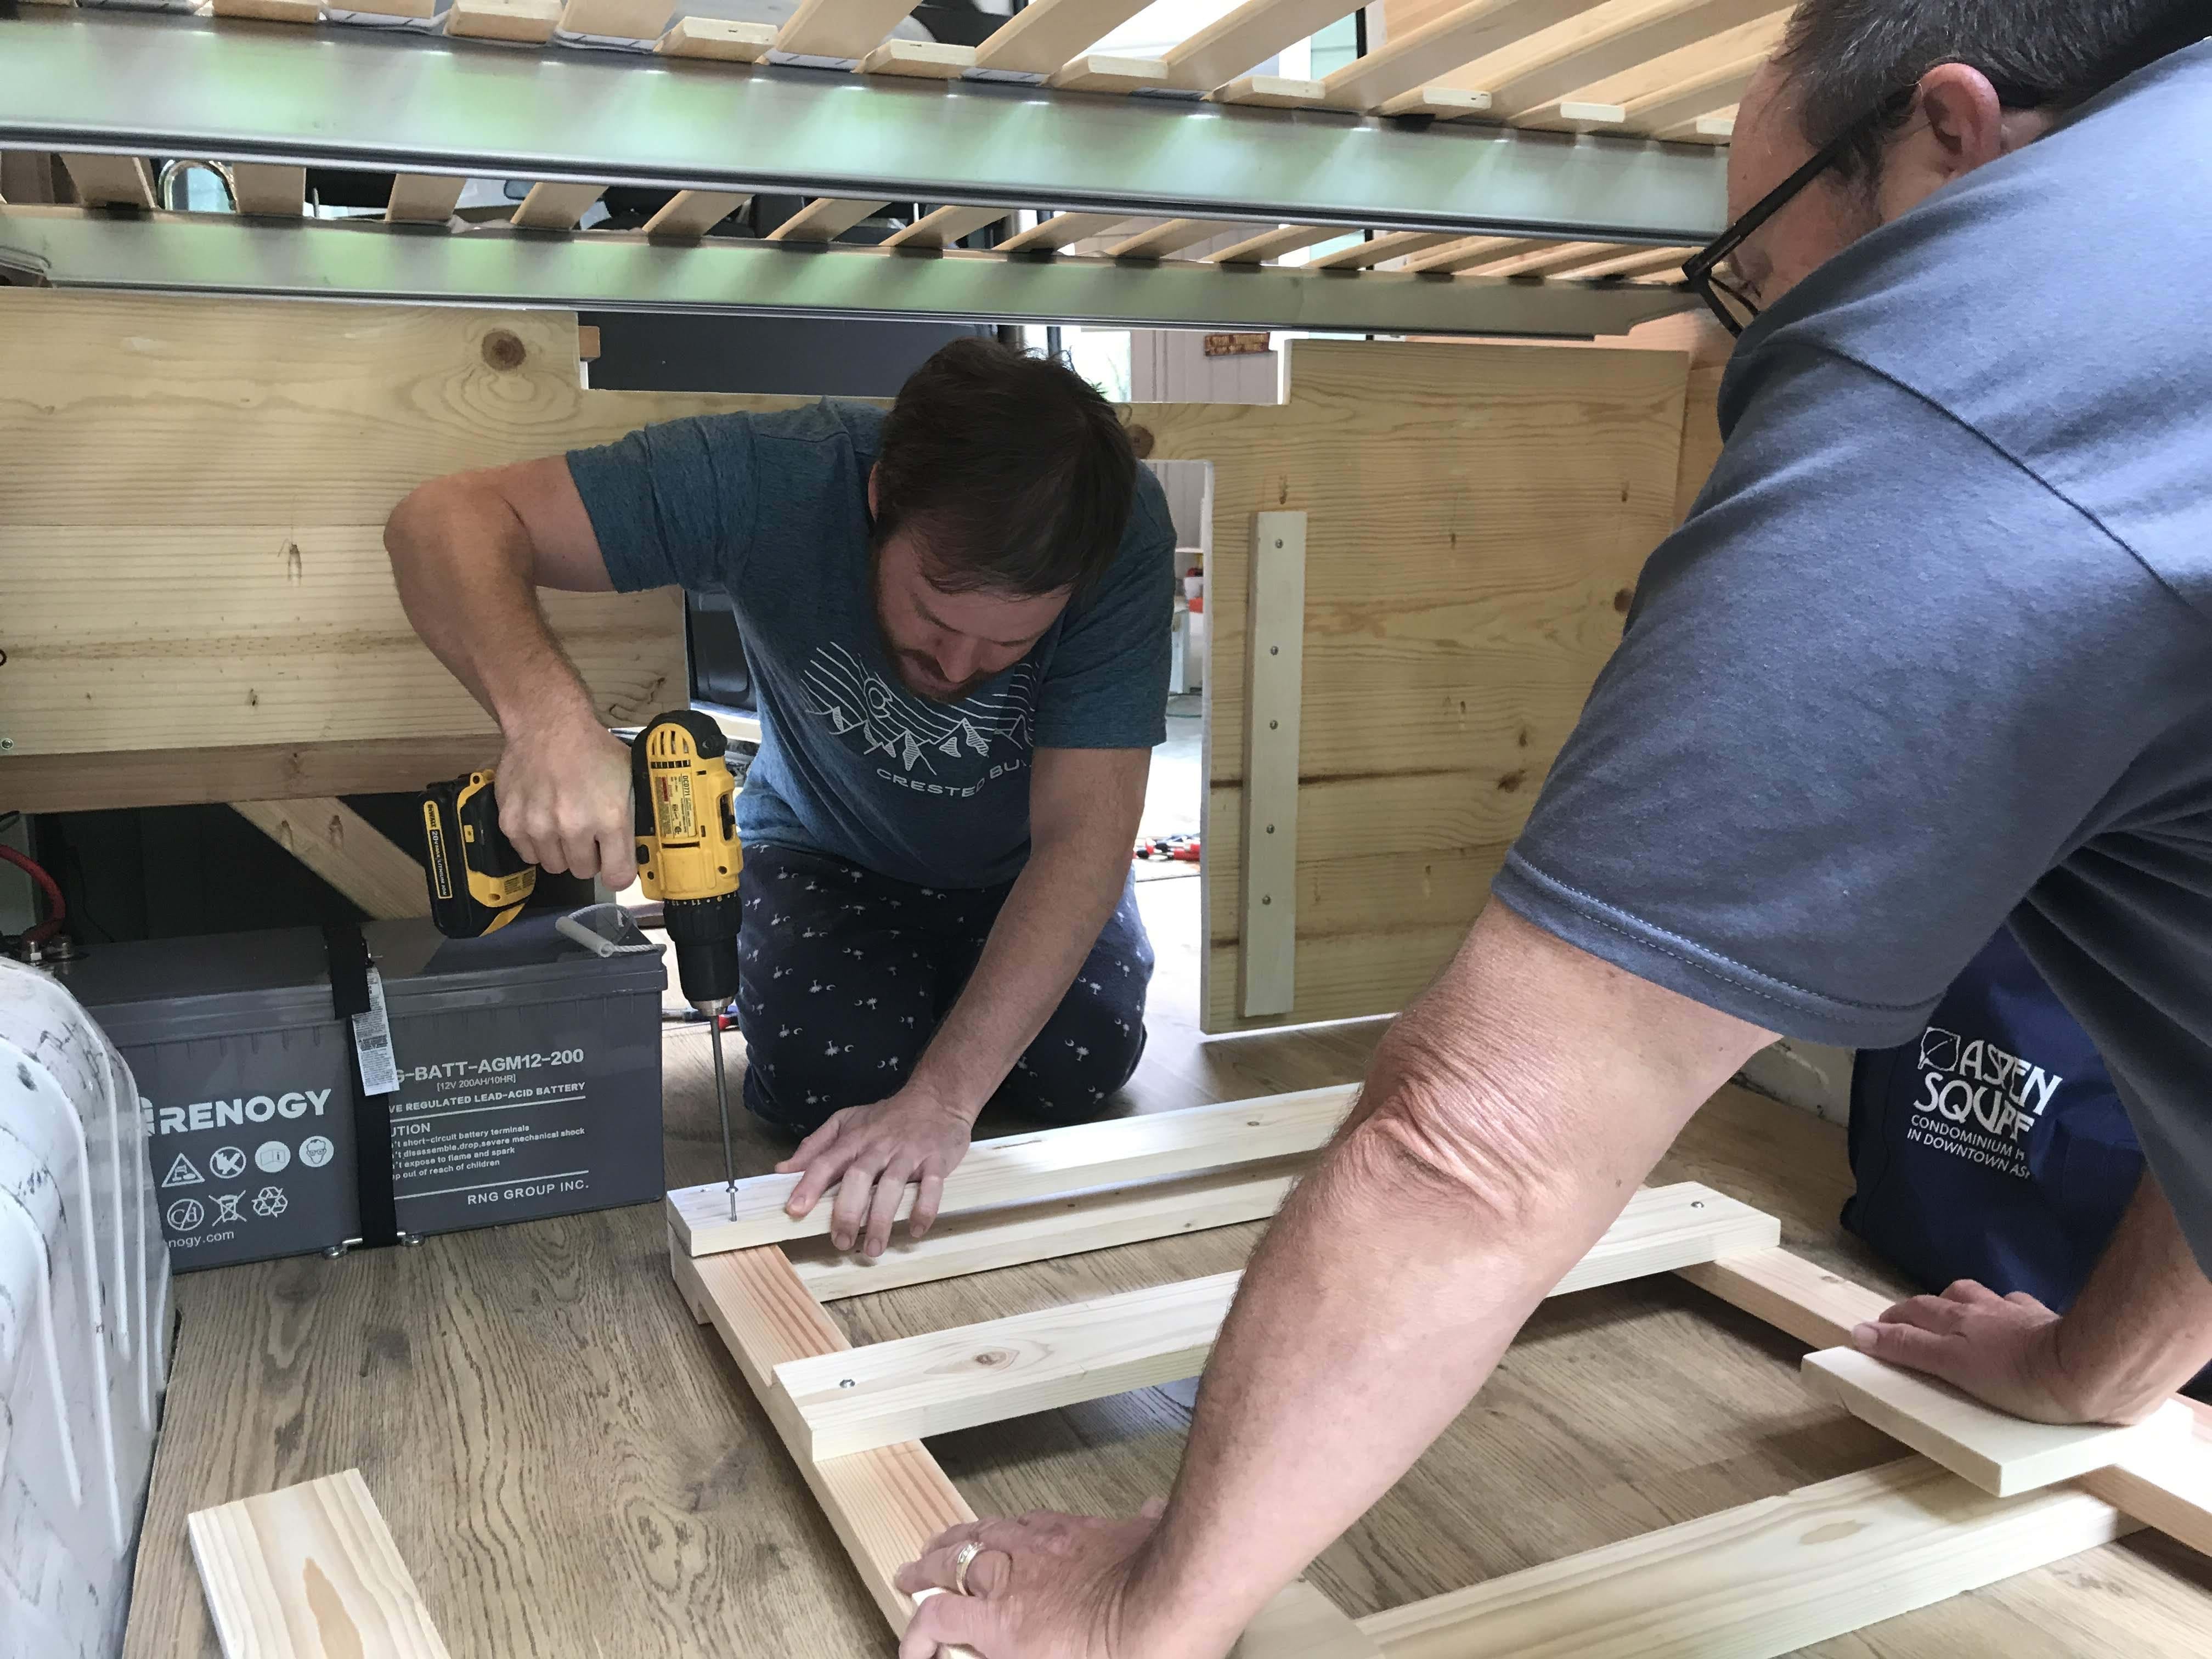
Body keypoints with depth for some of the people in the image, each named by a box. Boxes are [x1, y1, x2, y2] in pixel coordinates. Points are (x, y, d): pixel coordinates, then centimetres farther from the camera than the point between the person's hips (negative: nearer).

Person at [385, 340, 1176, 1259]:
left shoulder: (1124, 537, -32)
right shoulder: (776, 478, -33)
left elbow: (1083, 834, -32)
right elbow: (445, 517, -31)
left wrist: (943, 1097, -40)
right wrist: (548, 716, -52)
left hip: (1025, 874, 1)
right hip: (829, 853, -1)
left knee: (1080, 1062, -21)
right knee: (829, 1070, -24)